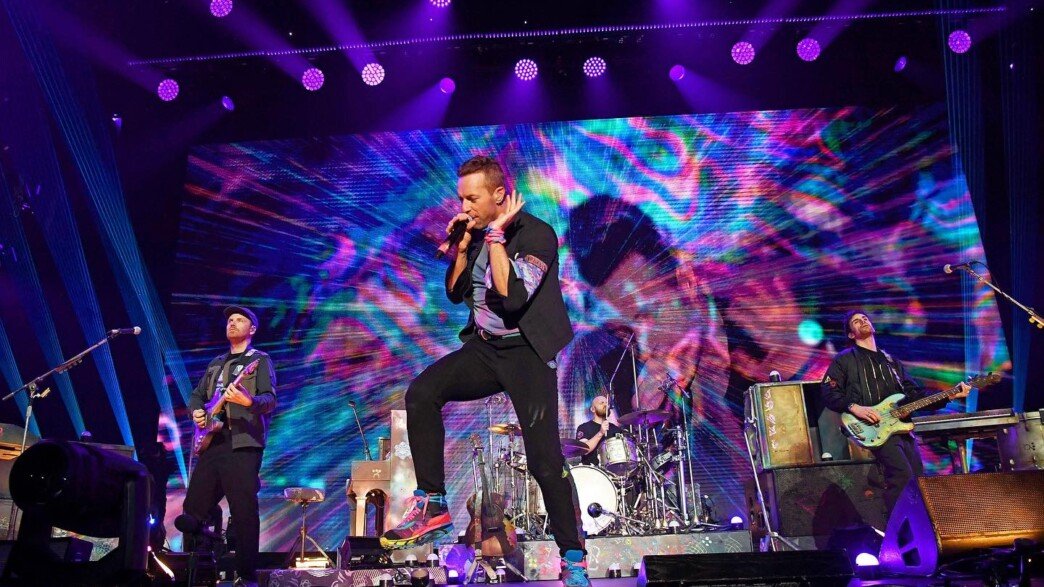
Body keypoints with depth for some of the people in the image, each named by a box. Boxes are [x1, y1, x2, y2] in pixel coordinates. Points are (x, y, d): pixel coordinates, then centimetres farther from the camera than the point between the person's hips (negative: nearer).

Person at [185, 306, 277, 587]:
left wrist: (248, 401, -30)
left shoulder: (260, 360, 4)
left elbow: (270, 400, -9)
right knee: (193, 508, 6)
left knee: (244, 511, -9)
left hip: (243, 444, -6)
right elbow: (197, 394, 27)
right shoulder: (216, 363, 23)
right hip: (212, 442, 7)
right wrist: (196, 411, 4)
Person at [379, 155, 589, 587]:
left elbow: (512, 296, -27)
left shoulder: (537, 234, -14)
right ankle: (433, 506, -9)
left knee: (544, 458, -11)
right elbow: (455, 294, 12)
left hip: (527, 353, -6)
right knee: (421, 393, -18)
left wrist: (495, 235, -22)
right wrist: (461, 248, -3)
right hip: (483, 348, 6)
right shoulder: (477, 233, 5)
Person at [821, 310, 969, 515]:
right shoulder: (845, 359, 8)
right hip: (872, 428, -6)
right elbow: (829, 393, -2)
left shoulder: (891, 360, 25)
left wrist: (950, 395, 8)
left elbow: (915, 394, 20)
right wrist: (854, 407, -17)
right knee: (902, 474, -24)